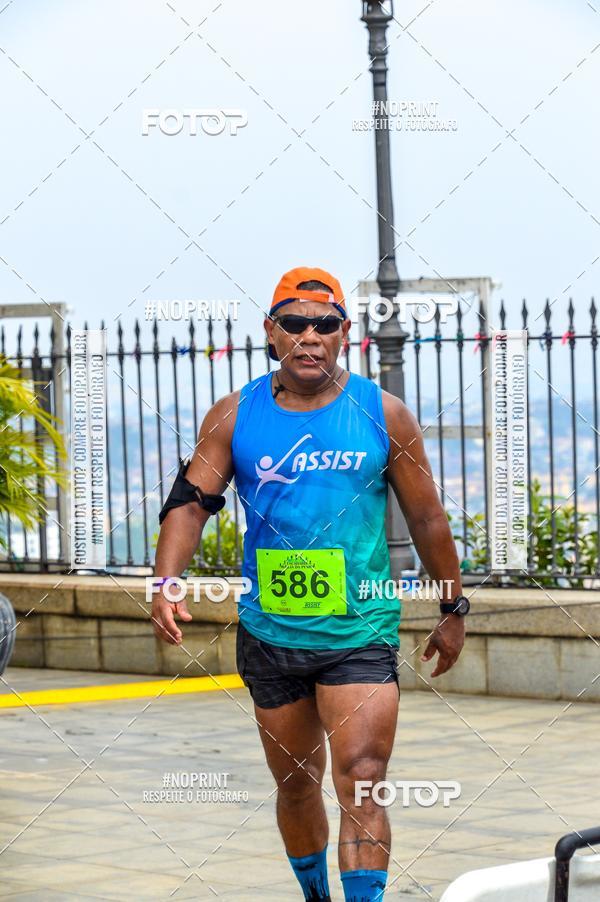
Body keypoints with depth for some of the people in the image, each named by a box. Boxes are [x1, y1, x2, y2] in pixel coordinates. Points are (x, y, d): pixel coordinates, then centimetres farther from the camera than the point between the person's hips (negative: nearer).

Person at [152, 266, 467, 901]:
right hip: (269, 634, 2)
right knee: (295, 786, 16)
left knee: (360, 786, -14)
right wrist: (166, 584, -18)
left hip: (361, 634, -2)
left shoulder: (383, 415, -1)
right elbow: (190, 501, -2)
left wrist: (453, 610, 12)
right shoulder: (234, 417, 0)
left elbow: (426, 519, 7)